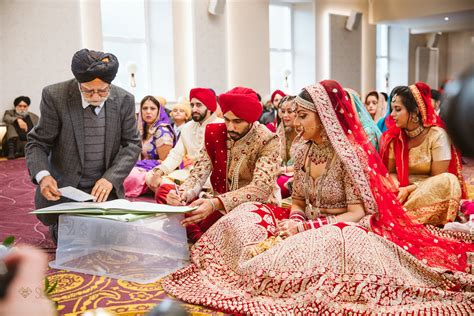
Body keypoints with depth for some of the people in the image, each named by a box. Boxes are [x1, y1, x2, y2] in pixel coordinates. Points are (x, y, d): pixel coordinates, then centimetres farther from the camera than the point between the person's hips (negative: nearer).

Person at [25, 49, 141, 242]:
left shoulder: (124, 100, -5)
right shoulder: (55, 96, -13)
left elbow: (132, 144, -2)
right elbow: (37, 143, -8)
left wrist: (111, 178, -18)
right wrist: (42, 175, -29)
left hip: (105, 190, 3)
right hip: (62, 190, -2)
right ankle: (58, 227, 23)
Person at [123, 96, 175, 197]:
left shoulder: (162, 131, -11)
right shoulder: (143, 129, 13)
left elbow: (165, 161, -12)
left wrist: (141, 165, -11)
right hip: (144, 168, 7)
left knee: (132, 177, -34)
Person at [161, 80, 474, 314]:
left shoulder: (349, 154, -16)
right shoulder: (304, 152, 6)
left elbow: (357, 214, -17)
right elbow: (299, 202, 11)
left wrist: (305, 229, -24)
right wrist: (294, 223, -13)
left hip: (342, 232, -6)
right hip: (309, 229, 7)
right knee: (246, 213, -7)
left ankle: (265, 263, -15)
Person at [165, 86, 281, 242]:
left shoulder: (268, 141, -13)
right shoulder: (214, 133, 0)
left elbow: (260, 188, -25)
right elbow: (199, 174, -4)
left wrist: (215, 203, -40)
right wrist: (183, 193, -29)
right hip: (219, 207, 4)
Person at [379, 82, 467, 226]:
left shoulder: (437, 135, -12)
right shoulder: (394, 136, -1)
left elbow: (438, 178, -12)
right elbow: (391, 171, 1)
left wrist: (409, 189, -21)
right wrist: (397, 187, -20)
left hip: (428, 192, -2)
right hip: (402, 192, 2)